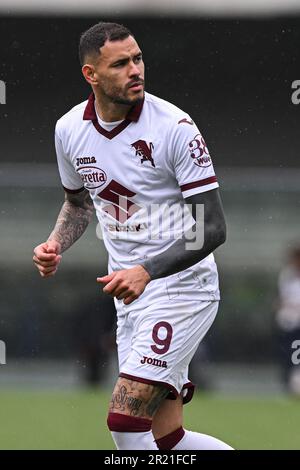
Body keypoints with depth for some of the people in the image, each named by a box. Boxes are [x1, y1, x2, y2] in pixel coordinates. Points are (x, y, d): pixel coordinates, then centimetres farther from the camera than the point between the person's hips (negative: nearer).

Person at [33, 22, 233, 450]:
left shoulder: (174, 126, -15)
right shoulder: (70, 129, 2)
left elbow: (213, 228, -16)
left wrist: (146, 271, -28)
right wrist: (55, 245, 2)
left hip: (183, 287, -6)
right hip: (130, 297, 6)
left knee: (125, 420, -16)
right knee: (166, 438, 4)